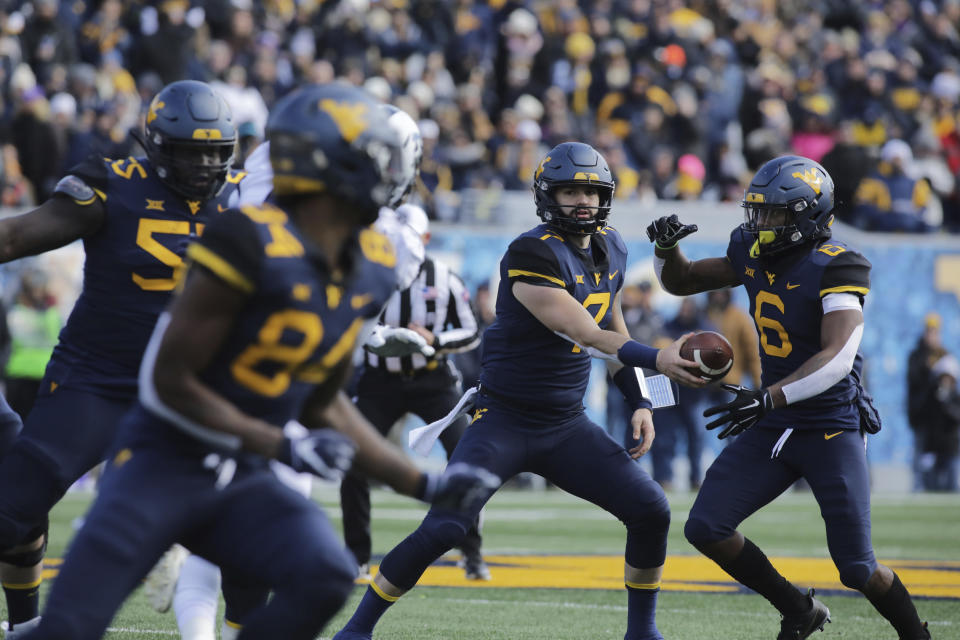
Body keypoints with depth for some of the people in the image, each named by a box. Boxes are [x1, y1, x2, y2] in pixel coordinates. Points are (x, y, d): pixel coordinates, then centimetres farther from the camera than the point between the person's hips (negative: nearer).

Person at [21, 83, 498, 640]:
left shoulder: (366, 269, 2)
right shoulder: (255, 243, -22)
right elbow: (172, 380, -17)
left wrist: (425, 485, 9)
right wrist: (284, 447, -19)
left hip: (243, 480, 6)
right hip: (164, 463, -6)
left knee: (326, 578, -21)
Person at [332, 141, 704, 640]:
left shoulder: (609, 249, 7)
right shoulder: (532, 253, -19)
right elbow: (580, 332, -26)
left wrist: (640, 402, 11)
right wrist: (655, 359, -34)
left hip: (566, 426, 7)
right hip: (504, 422, -7)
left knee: (650, 511, -3)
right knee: (443, 529, -18)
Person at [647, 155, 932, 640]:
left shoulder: (835, 268, -19)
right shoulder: (755, 255, 3)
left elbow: (836, 359, -30)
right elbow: (680, 282, 16)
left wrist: (769, 398, -40)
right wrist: (666, 247, -7)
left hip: (833, 431, -7)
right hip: (773, 430, 7)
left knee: (856, 568, -8)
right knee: (705, 528, -5)